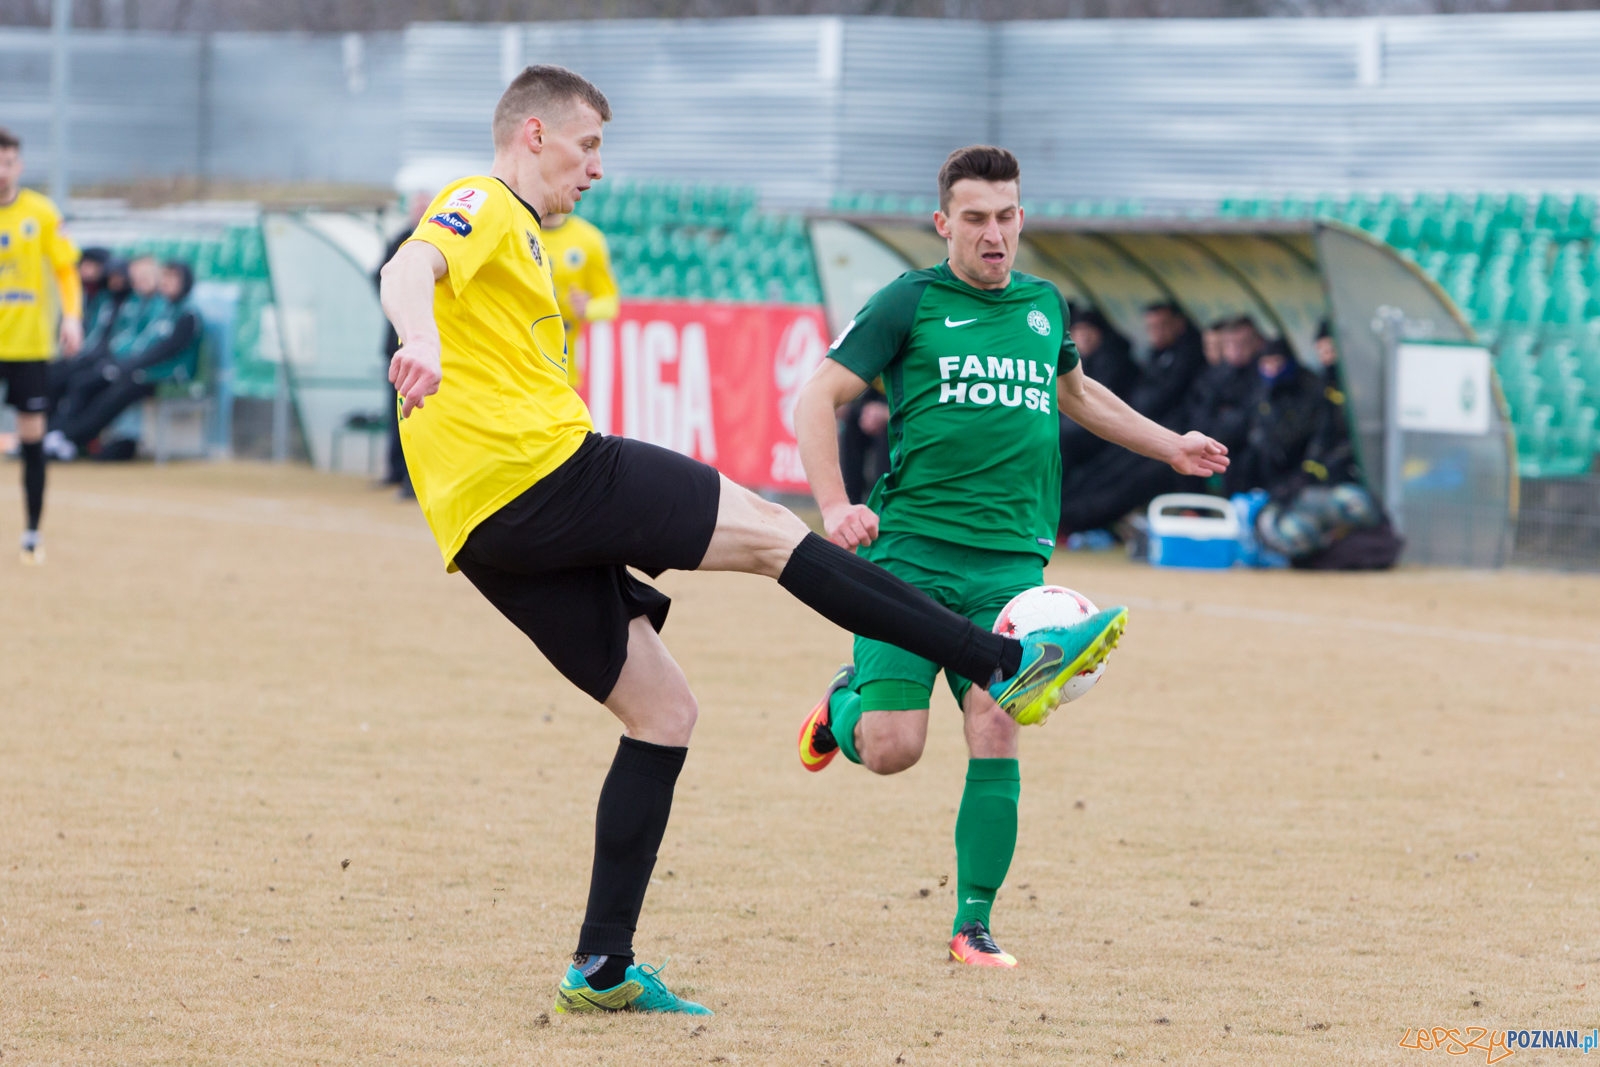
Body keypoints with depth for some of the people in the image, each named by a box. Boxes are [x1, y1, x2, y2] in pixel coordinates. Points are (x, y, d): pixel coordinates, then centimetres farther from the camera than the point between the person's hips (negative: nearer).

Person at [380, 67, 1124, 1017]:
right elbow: (409, 270, -22)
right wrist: (422, 343, -44)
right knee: (772, 531, -6)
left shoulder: (507, 231, 30)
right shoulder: (485, 207, -1)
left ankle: (604, 967, 6)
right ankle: (1007, 664, -7)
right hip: (544, 470, -10)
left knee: (665, 715, 10)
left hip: (492, 534, 10)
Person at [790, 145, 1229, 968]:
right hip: (911, 550, -3)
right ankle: (843, 705, 27)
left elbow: (1074, 390, 37)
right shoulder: (909, 303, 0)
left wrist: (1168, 446, 36)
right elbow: (817, 401, -2)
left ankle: (974, 925, -1)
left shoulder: (1044, 306, 16)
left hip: (1012, 561, 3)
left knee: (995, 736, -10)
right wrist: (835, 506, -14)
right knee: (892, 749, -10)